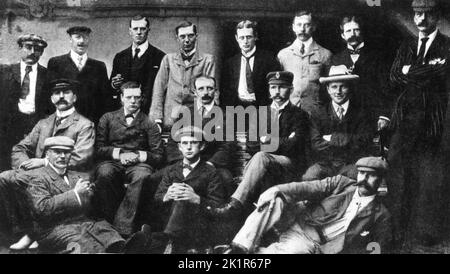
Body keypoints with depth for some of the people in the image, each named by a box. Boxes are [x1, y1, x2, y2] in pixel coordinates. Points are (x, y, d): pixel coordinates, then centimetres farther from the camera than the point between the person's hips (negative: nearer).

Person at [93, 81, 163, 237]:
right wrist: (119, 154, -6)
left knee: (142, 176, -38)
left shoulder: (149, 124, 17)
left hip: (138, 164, -1)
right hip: (112, 162, 1)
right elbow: (98, 149, 10)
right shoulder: (108, 118, 20)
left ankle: (122, 228, -39)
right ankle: (108, 224, -25)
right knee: (104, 173, -36)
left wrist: (138, 156, -9)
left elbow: (158, 156, 8)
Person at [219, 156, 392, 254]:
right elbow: (304, 188, -3)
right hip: (297, 225, 3)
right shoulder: (341, 183, 9)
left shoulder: (380, 214, 7)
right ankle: (239, 247, -26)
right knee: (274, 200, -28)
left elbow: (383, 246, 13)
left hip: (316, 248, -3)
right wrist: (275, 192, -17)